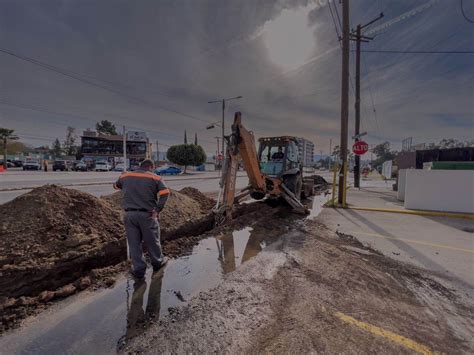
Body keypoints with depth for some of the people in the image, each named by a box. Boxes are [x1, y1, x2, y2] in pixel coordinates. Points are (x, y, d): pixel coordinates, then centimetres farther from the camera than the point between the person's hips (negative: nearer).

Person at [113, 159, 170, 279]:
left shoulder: (125, 176, 9)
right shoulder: (155, 177, -3)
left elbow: (116, 186, 29)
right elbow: (165, 193, -16)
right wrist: (157, 210, -12)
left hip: (129, 215, 3)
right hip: (147, 215, -3)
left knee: (134, 243, 12)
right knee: (152, 241, 14)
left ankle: (138, 270, 20)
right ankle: (158, 262, 33)